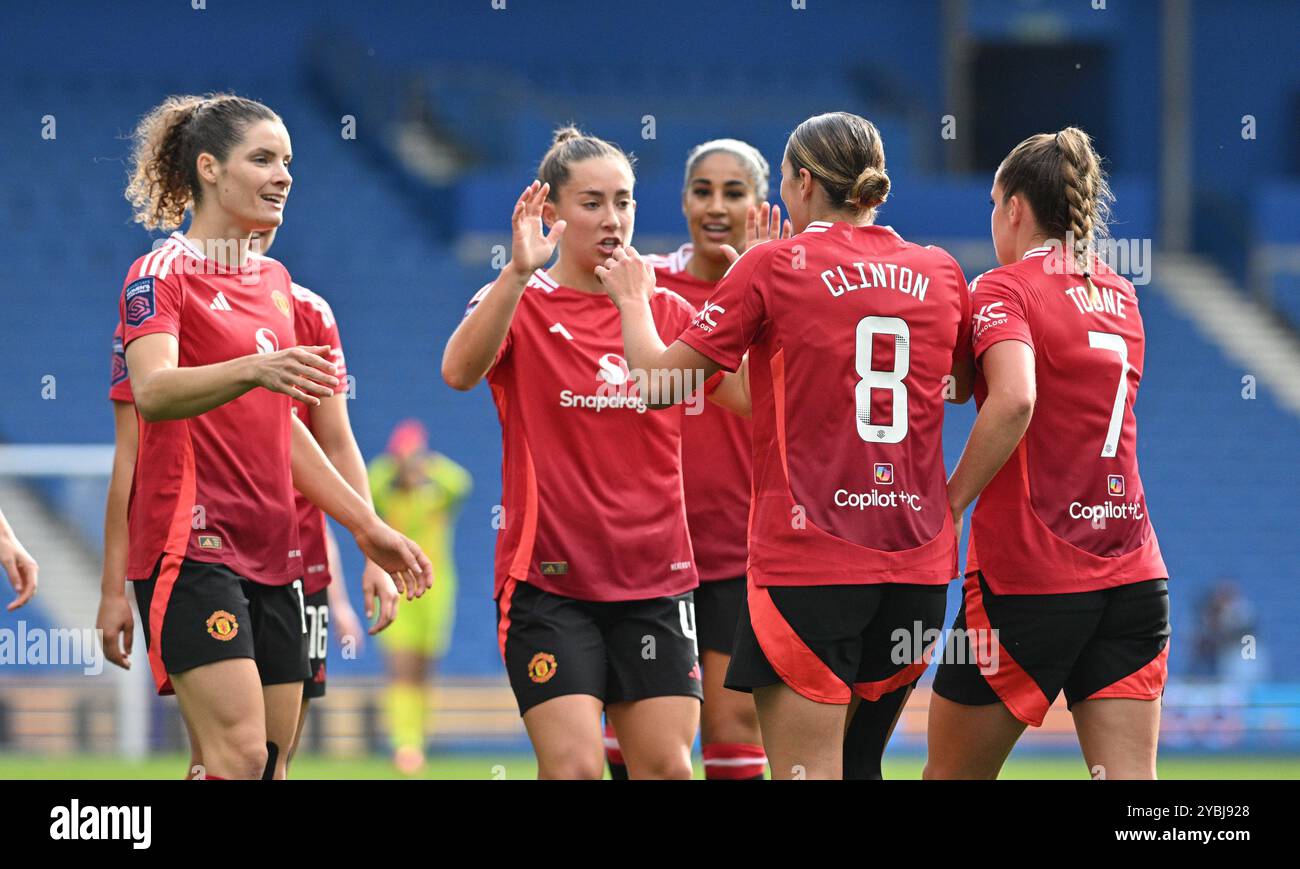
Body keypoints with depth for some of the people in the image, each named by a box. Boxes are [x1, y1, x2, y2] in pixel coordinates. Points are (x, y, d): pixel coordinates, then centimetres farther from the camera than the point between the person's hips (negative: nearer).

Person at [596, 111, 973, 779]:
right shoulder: (939, 273, 8)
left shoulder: (774, 266, -5)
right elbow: (963, 385, 27)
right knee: (857, 762, 18)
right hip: (917, 561, 5)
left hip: (807, 561, -5)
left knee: (807, 771, -7)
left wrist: (632, 300, 16)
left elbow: (657, 379, -2)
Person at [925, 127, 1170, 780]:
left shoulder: (1003, 289, -7)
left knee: (952, 774, 10)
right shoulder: (1121, 296, 14)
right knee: (1129, 781, -1)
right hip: (1132, 574, 6)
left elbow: (1013, 401, -25)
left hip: (1026, 577, -6)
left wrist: (949, 502, -16)